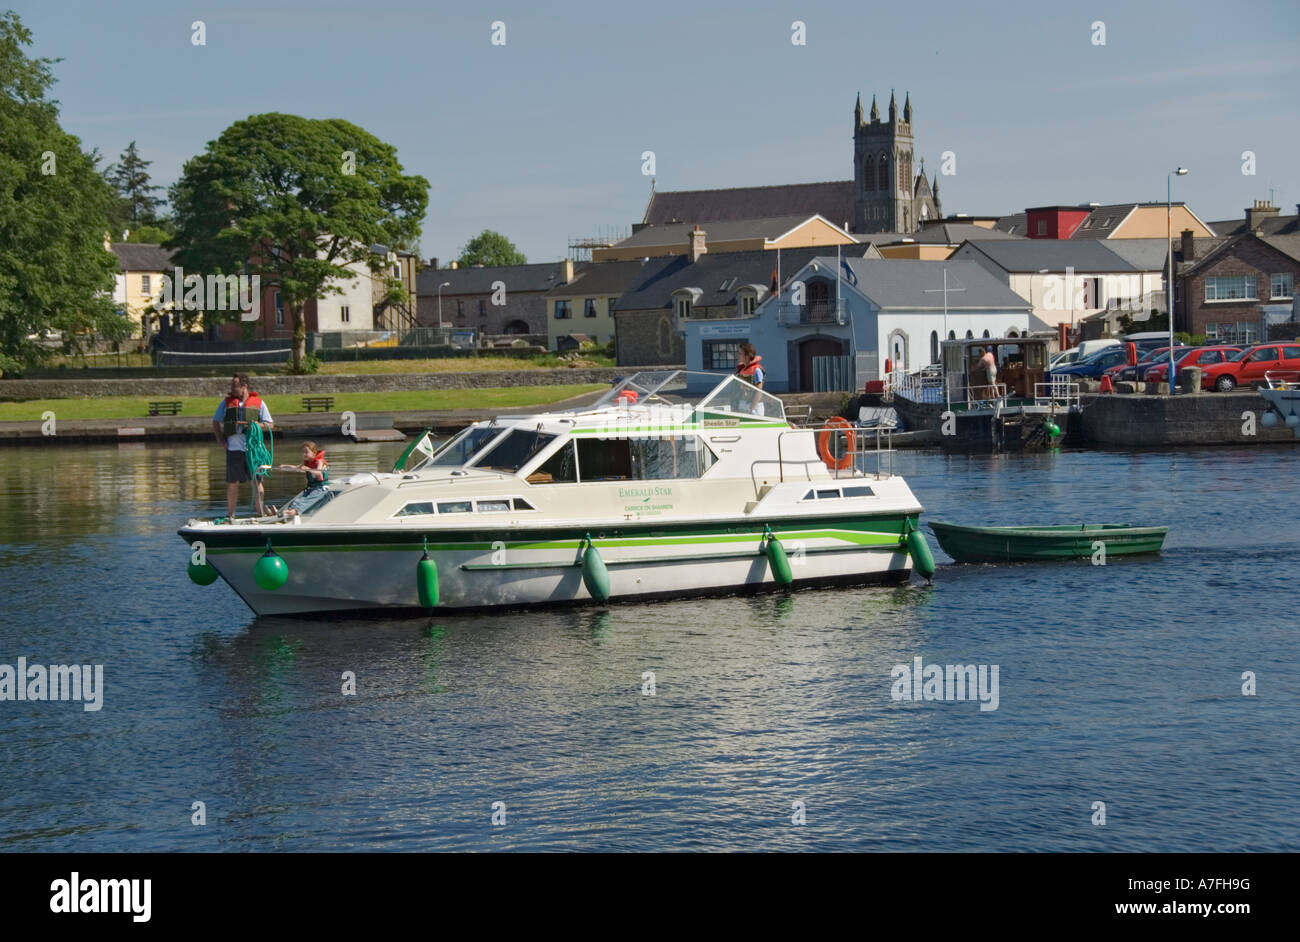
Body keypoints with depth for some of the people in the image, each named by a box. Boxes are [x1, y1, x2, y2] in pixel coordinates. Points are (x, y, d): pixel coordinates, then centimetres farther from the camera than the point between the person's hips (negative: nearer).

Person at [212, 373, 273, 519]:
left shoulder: (258, 403, 6)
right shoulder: (227, 402, 12)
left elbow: (269, 425, 7)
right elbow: (215, 421, 20)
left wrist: (257, 425, -14)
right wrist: (219, 438, 6)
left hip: (253, 448, -2)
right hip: (233, 448, 2)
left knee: (257, 482, -1)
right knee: (232, 483, 4)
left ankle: (261, 513, 6)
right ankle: (230, 514, 12)